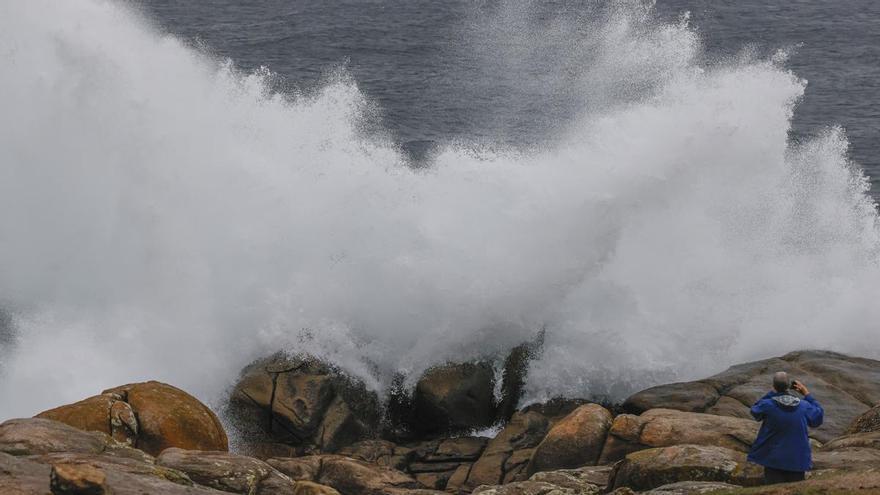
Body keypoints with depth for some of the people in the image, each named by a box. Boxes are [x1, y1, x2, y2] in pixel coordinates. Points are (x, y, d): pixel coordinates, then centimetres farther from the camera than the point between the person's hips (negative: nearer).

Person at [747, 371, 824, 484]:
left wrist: (772, 393, 7)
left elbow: (755, 410, 7)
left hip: (773, 460, -2)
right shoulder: (804, 406, -8)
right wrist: (807, 394, 12)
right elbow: (818, 417, 11)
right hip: (797, 460, 2)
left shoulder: (767, 405, -15)